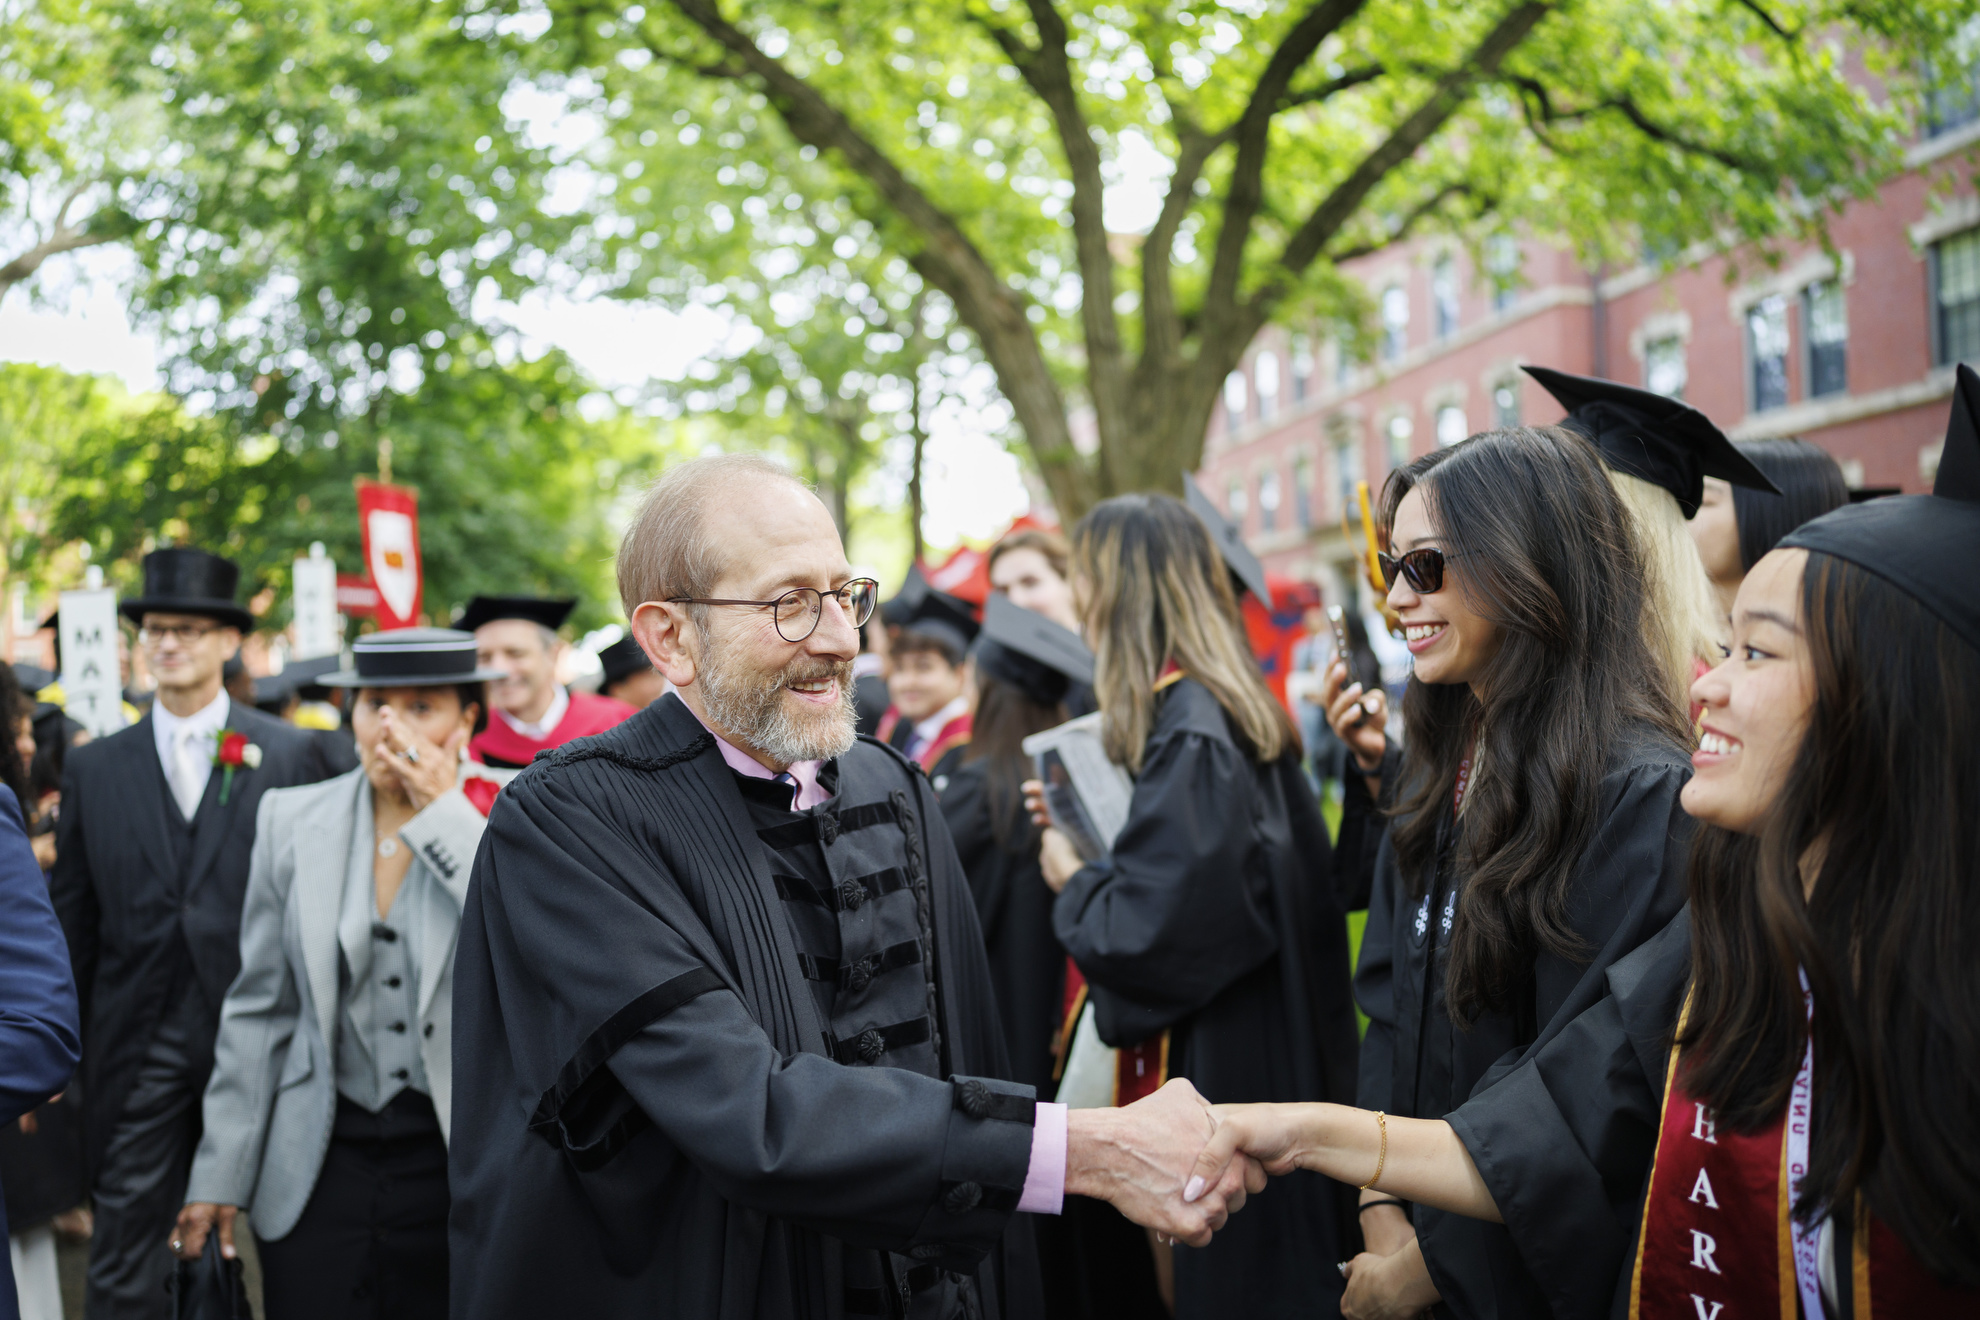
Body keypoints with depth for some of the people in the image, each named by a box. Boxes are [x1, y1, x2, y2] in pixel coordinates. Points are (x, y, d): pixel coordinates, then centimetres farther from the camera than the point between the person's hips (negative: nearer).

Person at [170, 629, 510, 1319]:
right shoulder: (293, 819, 4)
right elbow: (259, 1009, 8)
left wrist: (441, 809, -19)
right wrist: (220, 1174, 6)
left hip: (462, 1162, -2)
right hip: (318, 1168, 2)